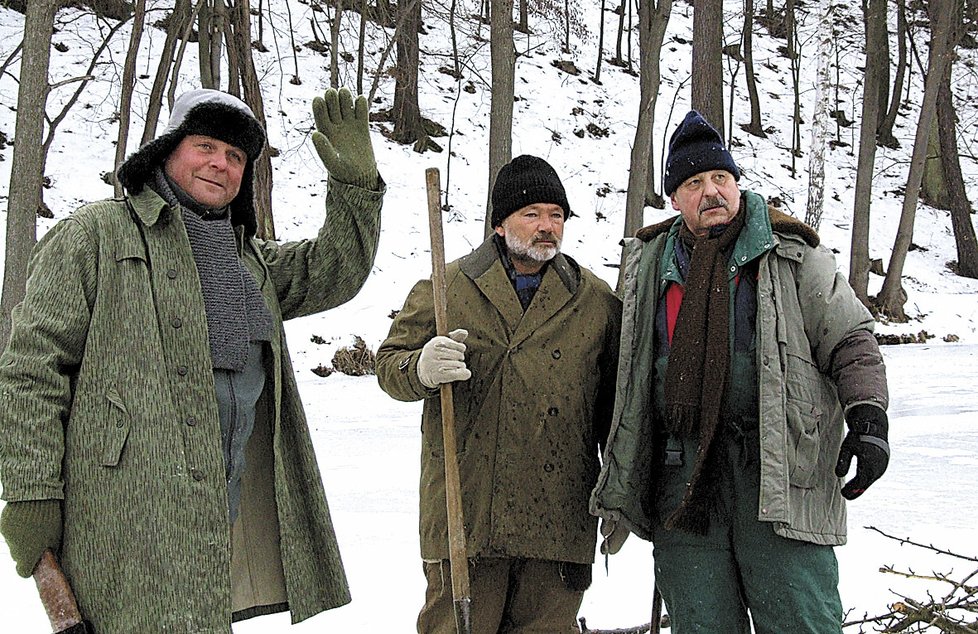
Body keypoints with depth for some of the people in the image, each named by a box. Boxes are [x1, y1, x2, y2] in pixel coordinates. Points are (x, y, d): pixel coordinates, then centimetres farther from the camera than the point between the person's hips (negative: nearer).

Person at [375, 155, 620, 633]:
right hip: (463, 515, -1)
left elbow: (612, 404, 13)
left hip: (557, 518, 2)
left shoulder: (597, 302, 10)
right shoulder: (444, 289, 5)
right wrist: (422, 369, -18)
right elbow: (389, 364, 6)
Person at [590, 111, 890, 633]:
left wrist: (868, 416, -11)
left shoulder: (792, 255, 6)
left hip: (777, 473, -3)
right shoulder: (650, 265, 15)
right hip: (681, 478, 3)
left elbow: (850, 340, 6)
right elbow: (631, 375, 19)